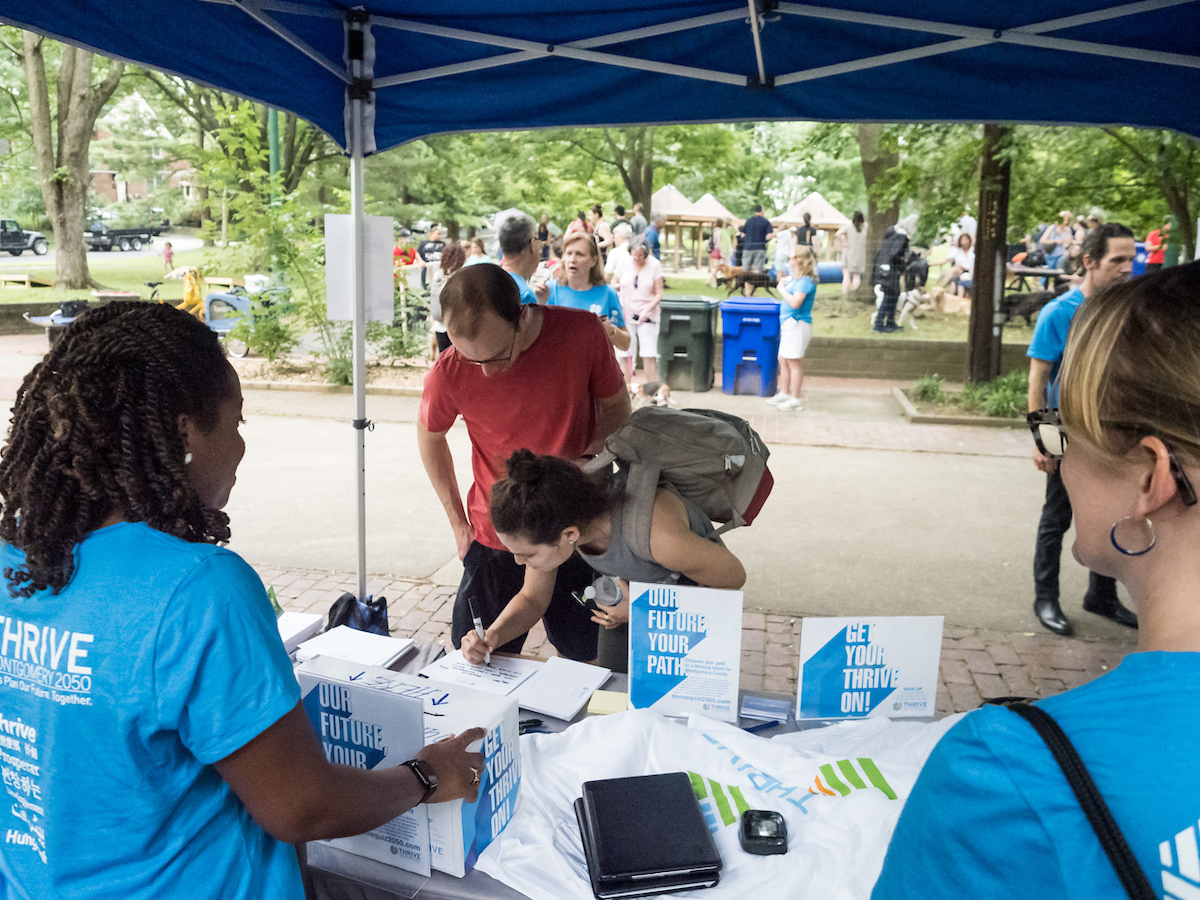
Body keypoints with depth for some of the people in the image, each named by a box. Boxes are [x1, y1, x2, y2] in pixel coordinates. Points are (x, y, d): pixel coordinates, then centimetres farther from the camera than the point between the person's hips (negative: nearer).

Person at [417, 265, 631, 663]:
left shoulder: (582, 333, -18)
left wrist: (590, 462, -19)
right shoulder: (448, 375, -17)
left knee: (585, 661, 13)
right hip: (494, 541, 0)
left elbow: (616, 406, 0)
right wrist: (458, 522, 5)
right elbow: (429, 435, 5)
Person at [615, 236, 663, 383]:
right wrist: (616, 286, -8)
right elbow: (616, 285, 16)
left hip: (647, 317, -2)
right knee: (626, 355, 1)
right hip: (626, 315, 2)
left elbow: (658, 294, -3)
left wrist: (646, 310, -17)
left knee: (649, 356, -7)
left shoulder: (654, 265, -3)